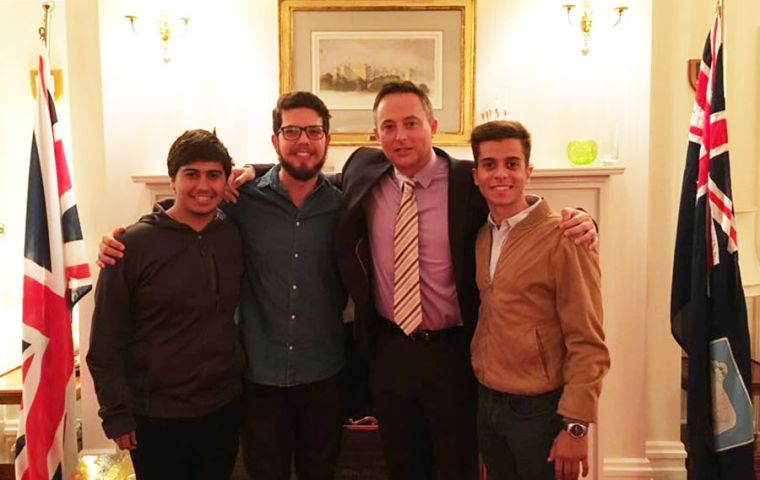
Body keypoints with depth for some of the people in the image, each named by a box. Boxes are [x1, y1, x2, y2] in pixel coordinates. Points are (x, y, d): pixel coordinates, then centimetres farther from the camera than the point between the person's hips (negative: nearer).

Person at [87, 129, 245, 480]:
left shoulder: (235, 236, -1)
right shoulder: (135, 244, -12)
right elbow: (106, 341, -9)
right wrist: (116, 415, -9)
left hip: (224, 409, 4)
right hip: (156, 418, -3)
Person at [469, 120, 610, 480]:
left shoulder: (563, 238, -16)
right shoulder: (481, 237, 4)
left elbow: (588, 344, -16)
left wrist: (575, 426, -17)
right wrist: (485, 396, 5)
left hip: (539, 408, -6)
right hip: (486, 402, 6)